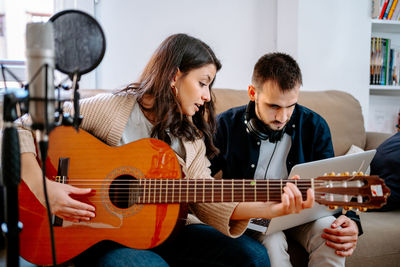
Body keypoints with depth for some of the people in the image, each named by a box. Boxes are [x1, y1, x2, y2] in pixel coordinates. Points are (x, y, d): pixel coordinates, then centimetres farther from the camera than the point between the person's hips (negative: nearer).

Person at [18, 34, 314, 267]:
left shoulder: (191, 136, 7)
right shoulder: (111, 108, -9)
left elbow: (206, 199, -5)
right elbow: (20, 130, -9)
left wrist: (269, 208, -20)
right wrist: (43, 187, -24)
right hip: (104, 236, -4)